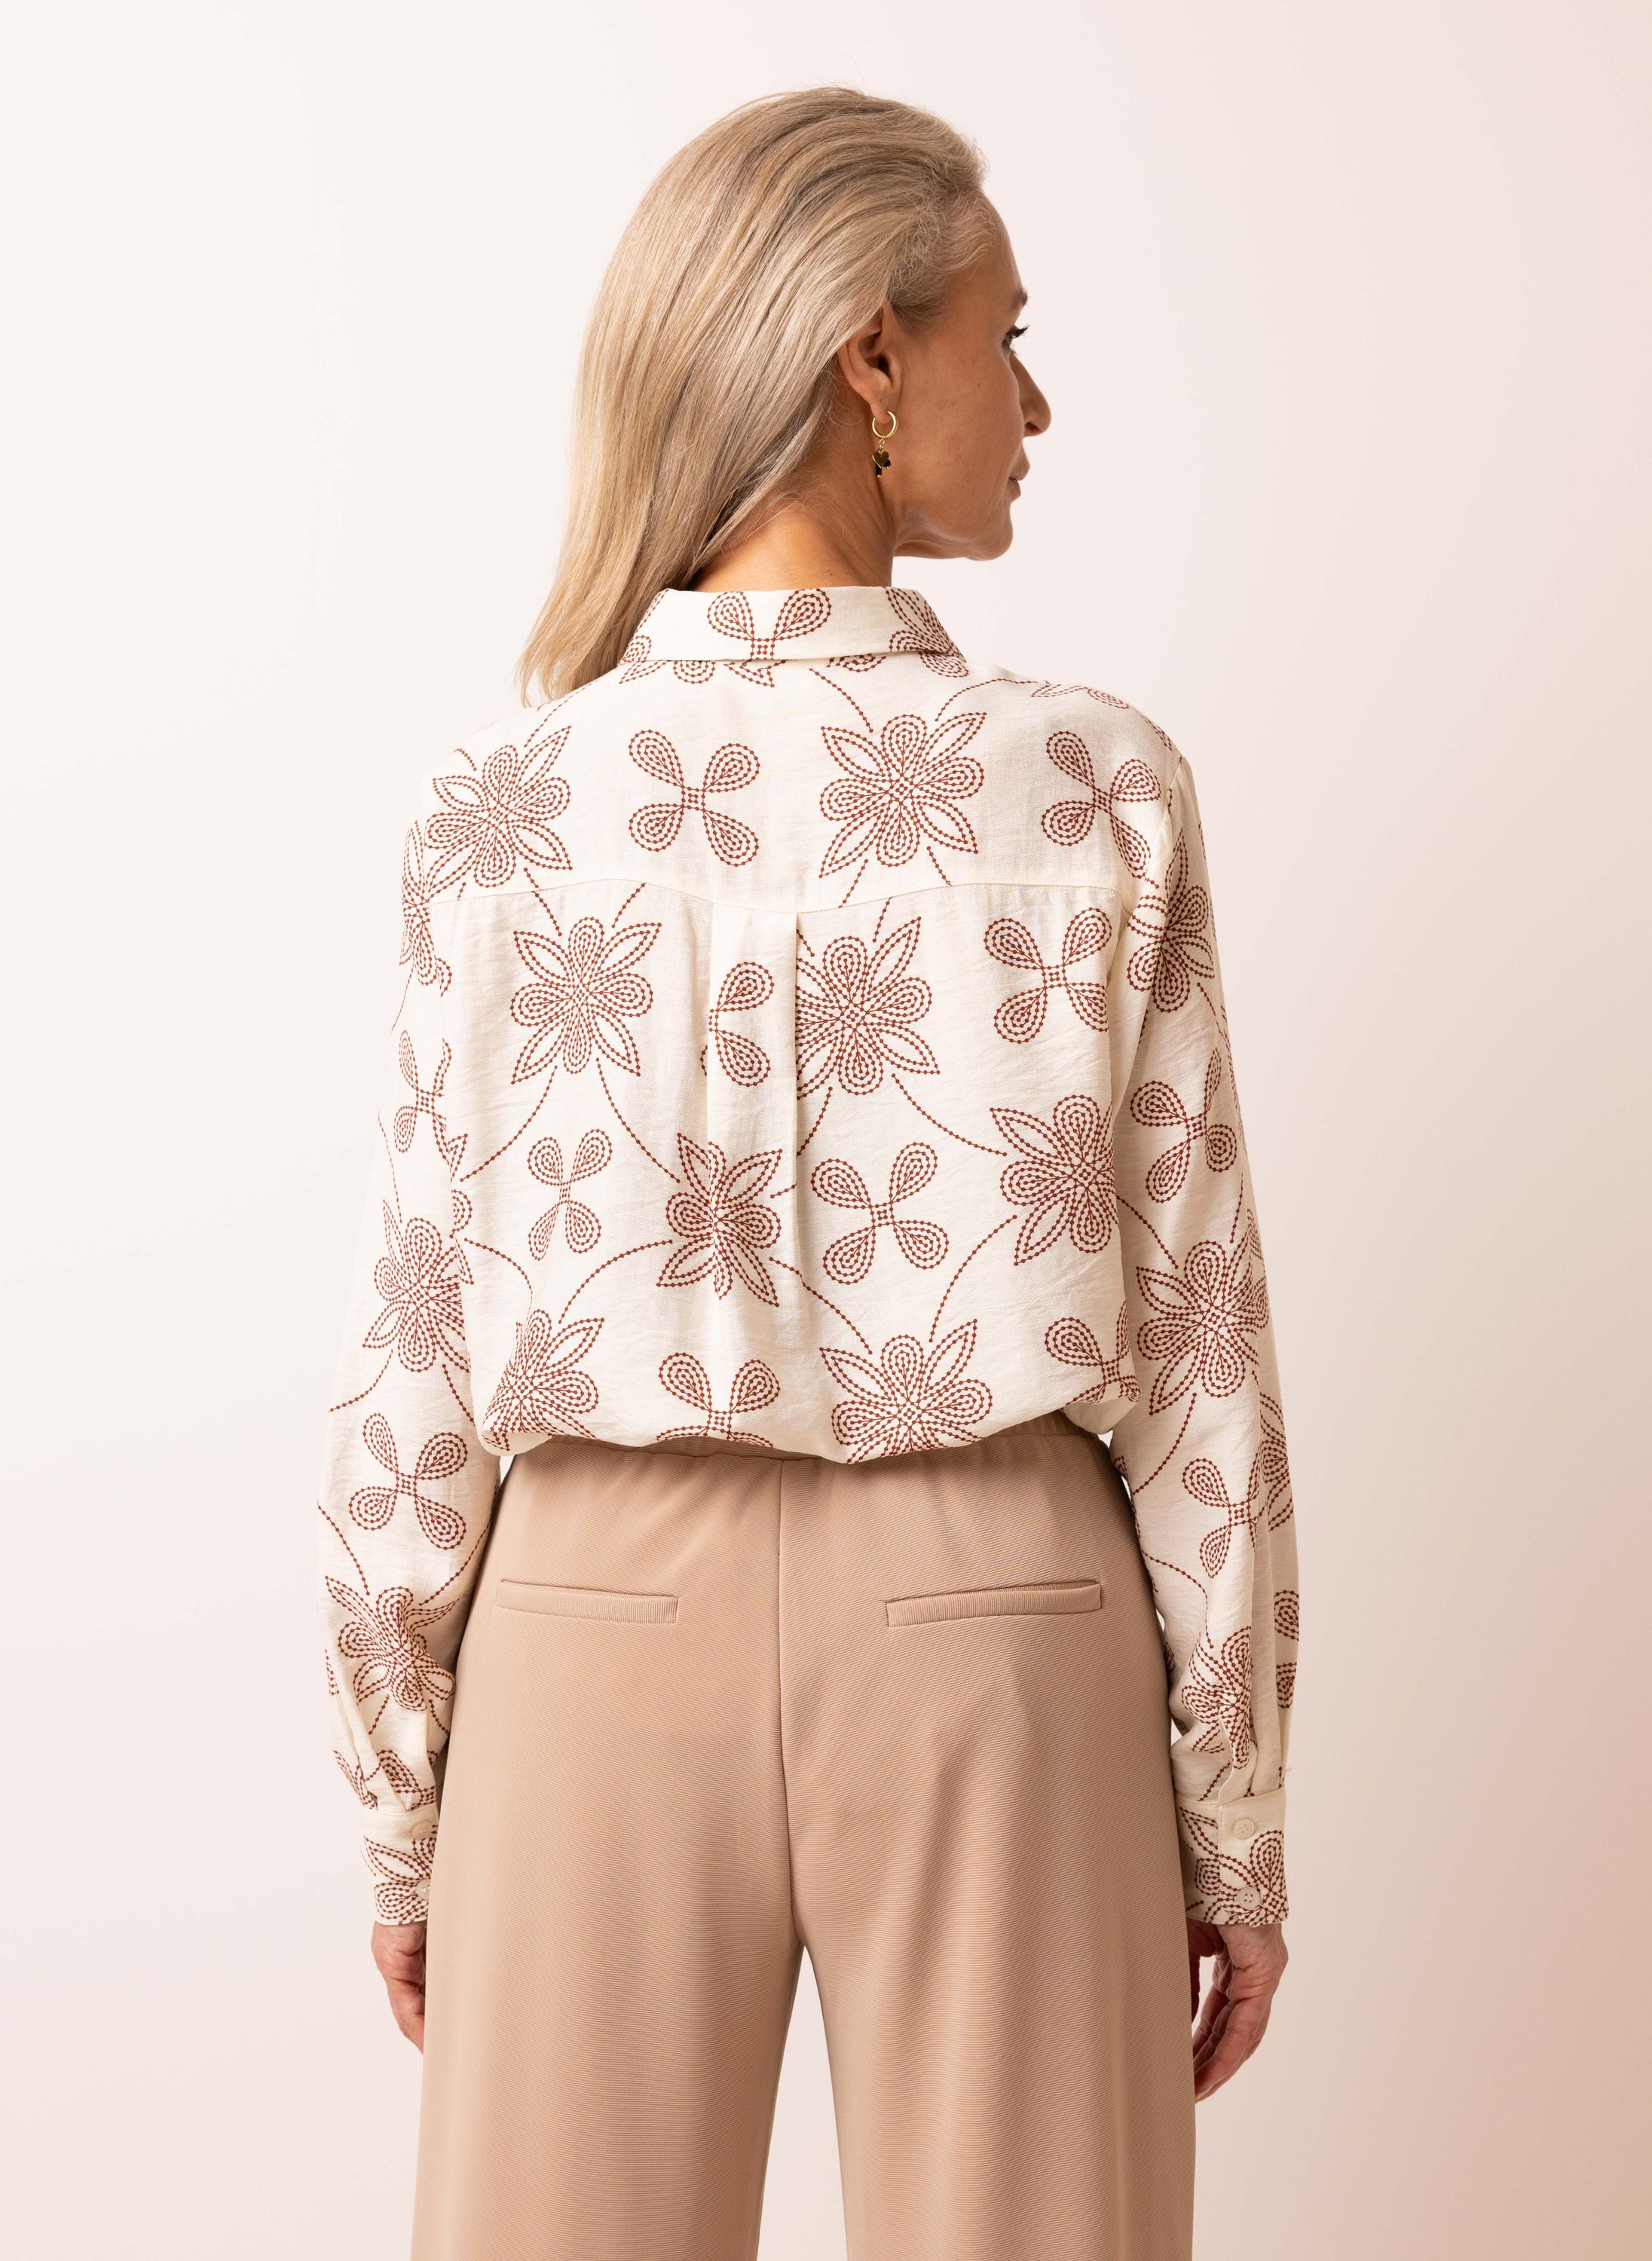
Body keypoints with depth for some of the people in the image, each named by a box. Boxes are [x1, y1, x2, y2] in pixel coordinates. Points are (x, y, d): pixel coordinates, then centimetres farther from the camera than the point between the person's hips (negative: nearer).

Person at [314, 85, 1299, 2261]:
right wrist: (1237, 1824, 5)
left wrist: (402, 1808, 9)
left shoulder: (505, 808, -6)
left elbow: (410, 1367, -3)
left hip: (609, 1613, 1)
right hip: (997, 1622, -1)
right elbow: (1195, 1343, -6)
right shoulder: (1098, 790, -9)